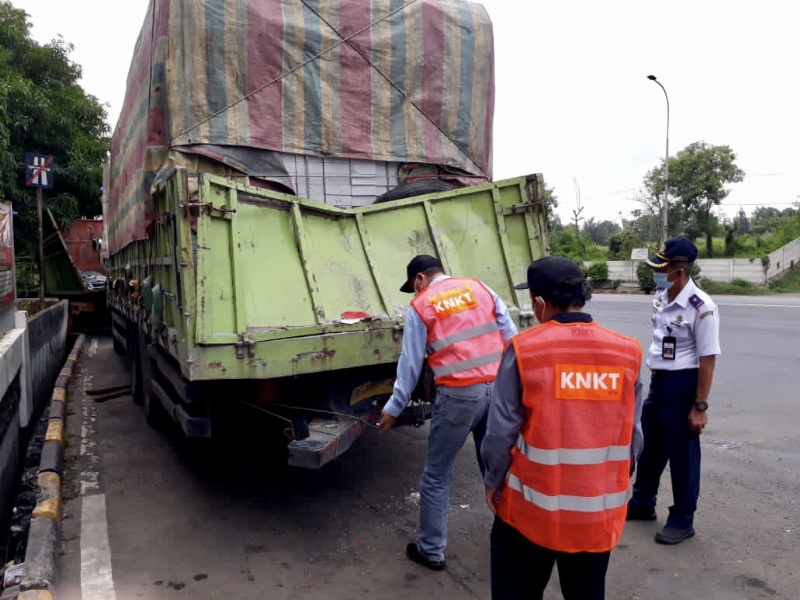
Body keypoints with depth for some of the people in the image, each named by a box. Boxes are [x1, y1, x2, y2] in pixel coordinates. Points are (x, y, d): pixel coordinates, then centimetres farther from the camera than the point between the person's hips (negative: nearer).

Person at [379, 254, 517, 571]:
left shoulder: (420, 305, 3)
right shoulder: (480, 288, 12)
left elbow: (411, 363, 4)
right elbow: (511, 337, 8)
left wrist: (393, 408, 12)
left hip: (458, 395, -4)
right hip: (497, 388, 4)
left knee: (436, 476, 12)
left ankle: (431, 550, 23)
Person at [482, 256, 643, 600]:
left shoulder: (524, 349, -15)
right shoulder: (627, 353, -4)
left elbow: (501, 431, -11)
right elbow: (633, 436, 3)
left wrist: (493, 482, 6)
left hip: (533, 507, -3)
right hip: (600, 511, 4)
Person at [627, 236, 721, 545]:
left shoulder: (701, 307, -20)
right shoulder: (660, 298, 4)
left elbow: (707, 359, -18)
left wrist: (700, 407, -16)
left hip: (683, 384, -8)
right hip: (658, 380, 8)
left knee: (682, 453, 7)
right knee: (652, 446, 21)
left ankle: (682, 520, 25)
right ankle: (642, 503, 39)